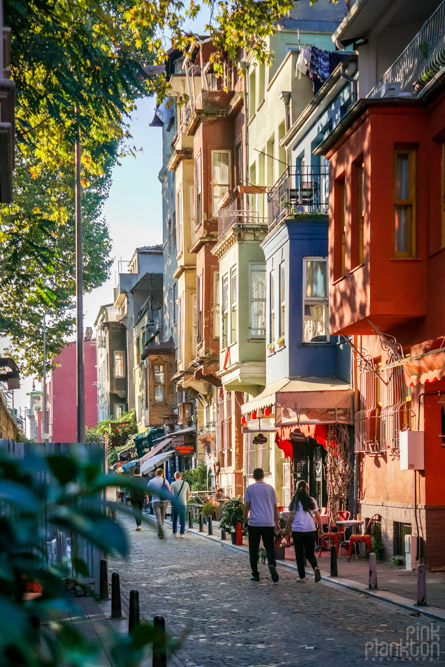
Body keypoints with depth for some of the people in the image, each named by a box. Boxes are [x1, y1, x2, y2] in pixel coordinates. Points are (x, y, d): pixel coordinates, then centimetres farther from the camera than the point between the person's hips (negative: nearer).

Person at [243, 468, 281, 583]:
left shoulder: (250, 489, 1)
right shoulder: (270, 488, 7)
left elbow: (247, 506, 0)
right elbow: (275, 507, 9)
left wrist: (245, 522, 8)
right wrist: (277, 523, 16)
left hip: (254, 523, -1)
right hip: (269, 523, 2)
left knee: (253, 550, 6)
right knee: (270, 547, 8)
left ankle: (255, 574, 6)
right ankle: (272, 565, -19)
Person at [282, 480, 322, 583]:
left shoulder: (295, 501, -3)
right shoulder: (312, 500, 4)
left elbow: (291, 517, -3)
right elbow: (318, 516, 5)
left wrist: (286, 530, 6)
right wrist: (320, 528, 15)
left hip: (298, 531, -2)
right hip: (310, 530, 2)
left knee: (299, 554, 6)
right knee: (310, 553, 11)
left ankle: (302, 577, 6)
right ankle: (315, 567, -18)